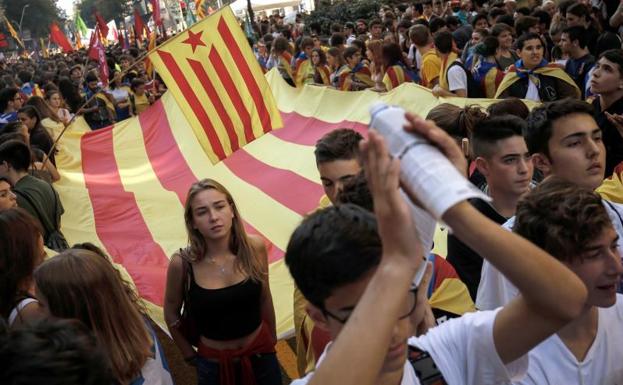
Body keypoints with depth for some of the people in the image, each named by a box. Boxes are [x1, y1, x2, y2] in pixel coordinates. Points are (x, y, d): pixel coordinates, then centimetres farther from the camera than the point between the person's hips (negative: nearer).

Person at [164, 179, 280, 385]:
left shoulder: (255, 247, -15)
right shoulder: (182, 263, -20)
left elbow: (264, 298, 0)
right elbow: (171, 314, -3)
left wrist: (272, 340, 10)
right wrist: (191, 356, 4)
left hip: (260, 354, 2)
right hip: (213, 363, -1)